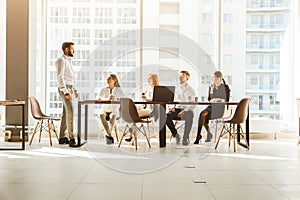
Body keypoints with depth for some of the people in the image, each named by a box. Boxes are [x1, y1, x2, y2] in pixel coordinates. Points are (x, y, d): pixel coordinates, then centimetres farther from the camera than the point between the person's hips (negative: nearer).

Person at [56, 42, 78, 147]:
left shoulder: (68, 60, 21)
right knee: (70, 112, -18)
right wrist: (65, 92, -22)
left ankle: (62, 137, 17)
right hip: (65, 88, -10)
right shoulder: (61, 60, -9)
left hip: (70, 88, 10)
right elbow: (60, 77, -17)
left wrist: (74, 90, 18)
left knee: (66, 113, 11)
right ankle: (71, 139, -22)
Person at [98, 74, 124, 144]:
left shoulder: (118, 89, 7)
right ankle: (109, 135, -36)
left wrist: (115, 97, -24)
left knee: (113, 116, -36)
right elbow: (99, 98, -1)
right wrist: (107, 99, -20)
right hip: (104, 110, 1)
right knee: (102, 115, -34)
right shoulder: (103, 89, 10)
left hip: (113, 110, -1)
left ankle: (108, 134, -40)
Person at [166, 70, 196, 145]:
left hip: (187, 110, -3)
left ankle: (186, 138, -28)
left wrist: (184, 111, -20)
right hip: (177, 109, 4)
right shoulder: (177, 89, 17)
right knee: (167, 116, -28)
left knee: (189, 116, -40)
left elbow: (193, 105, -4)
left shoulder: (191, 90, 4)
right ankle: (175, 135, -11)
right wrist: (173, 107, -5)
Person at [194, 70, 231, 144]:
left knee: (203, 115, -27)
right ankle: (209, 134, -8)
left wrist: (217, 99, -15)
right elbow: (209, 99, 11)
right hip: (211, 106, 5)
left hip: (220, 108, -5)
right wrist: (211, 90, 0)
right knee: (202, 114, -28)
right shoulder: (211, 87, 14)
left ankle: (198, 136, -19)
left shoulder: (225, 87, 0)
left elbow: (226, 100, -1)